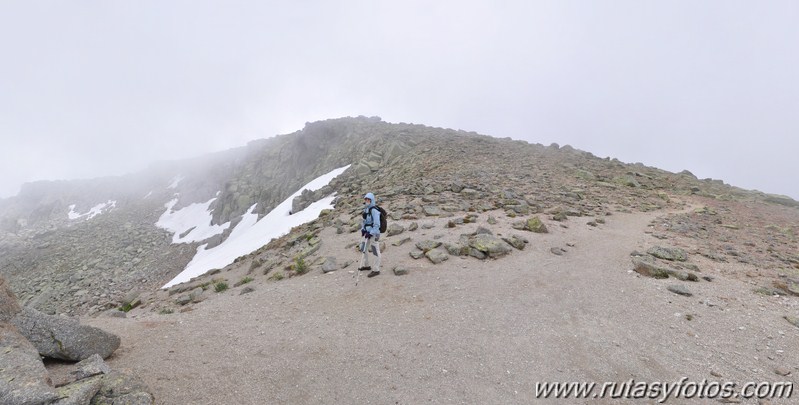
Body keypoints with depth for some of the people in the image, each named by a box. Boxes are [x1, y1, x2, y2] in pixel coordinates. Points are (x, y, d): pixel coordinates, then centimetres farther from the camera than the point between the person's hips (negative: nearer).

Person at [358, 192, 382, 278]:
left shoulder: (374, 211, -19)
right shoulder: (366, 210, 8)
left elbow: (377, 225, -21)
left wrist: (371, 233, -23)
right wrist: (363, 229, 6)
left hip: (374, 234, -10)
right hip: (367, 233, 10)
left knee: (375, 251, 0)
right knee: (364, 249, 22)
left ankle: (376, 270, 10)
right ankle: (366, 265, 40)